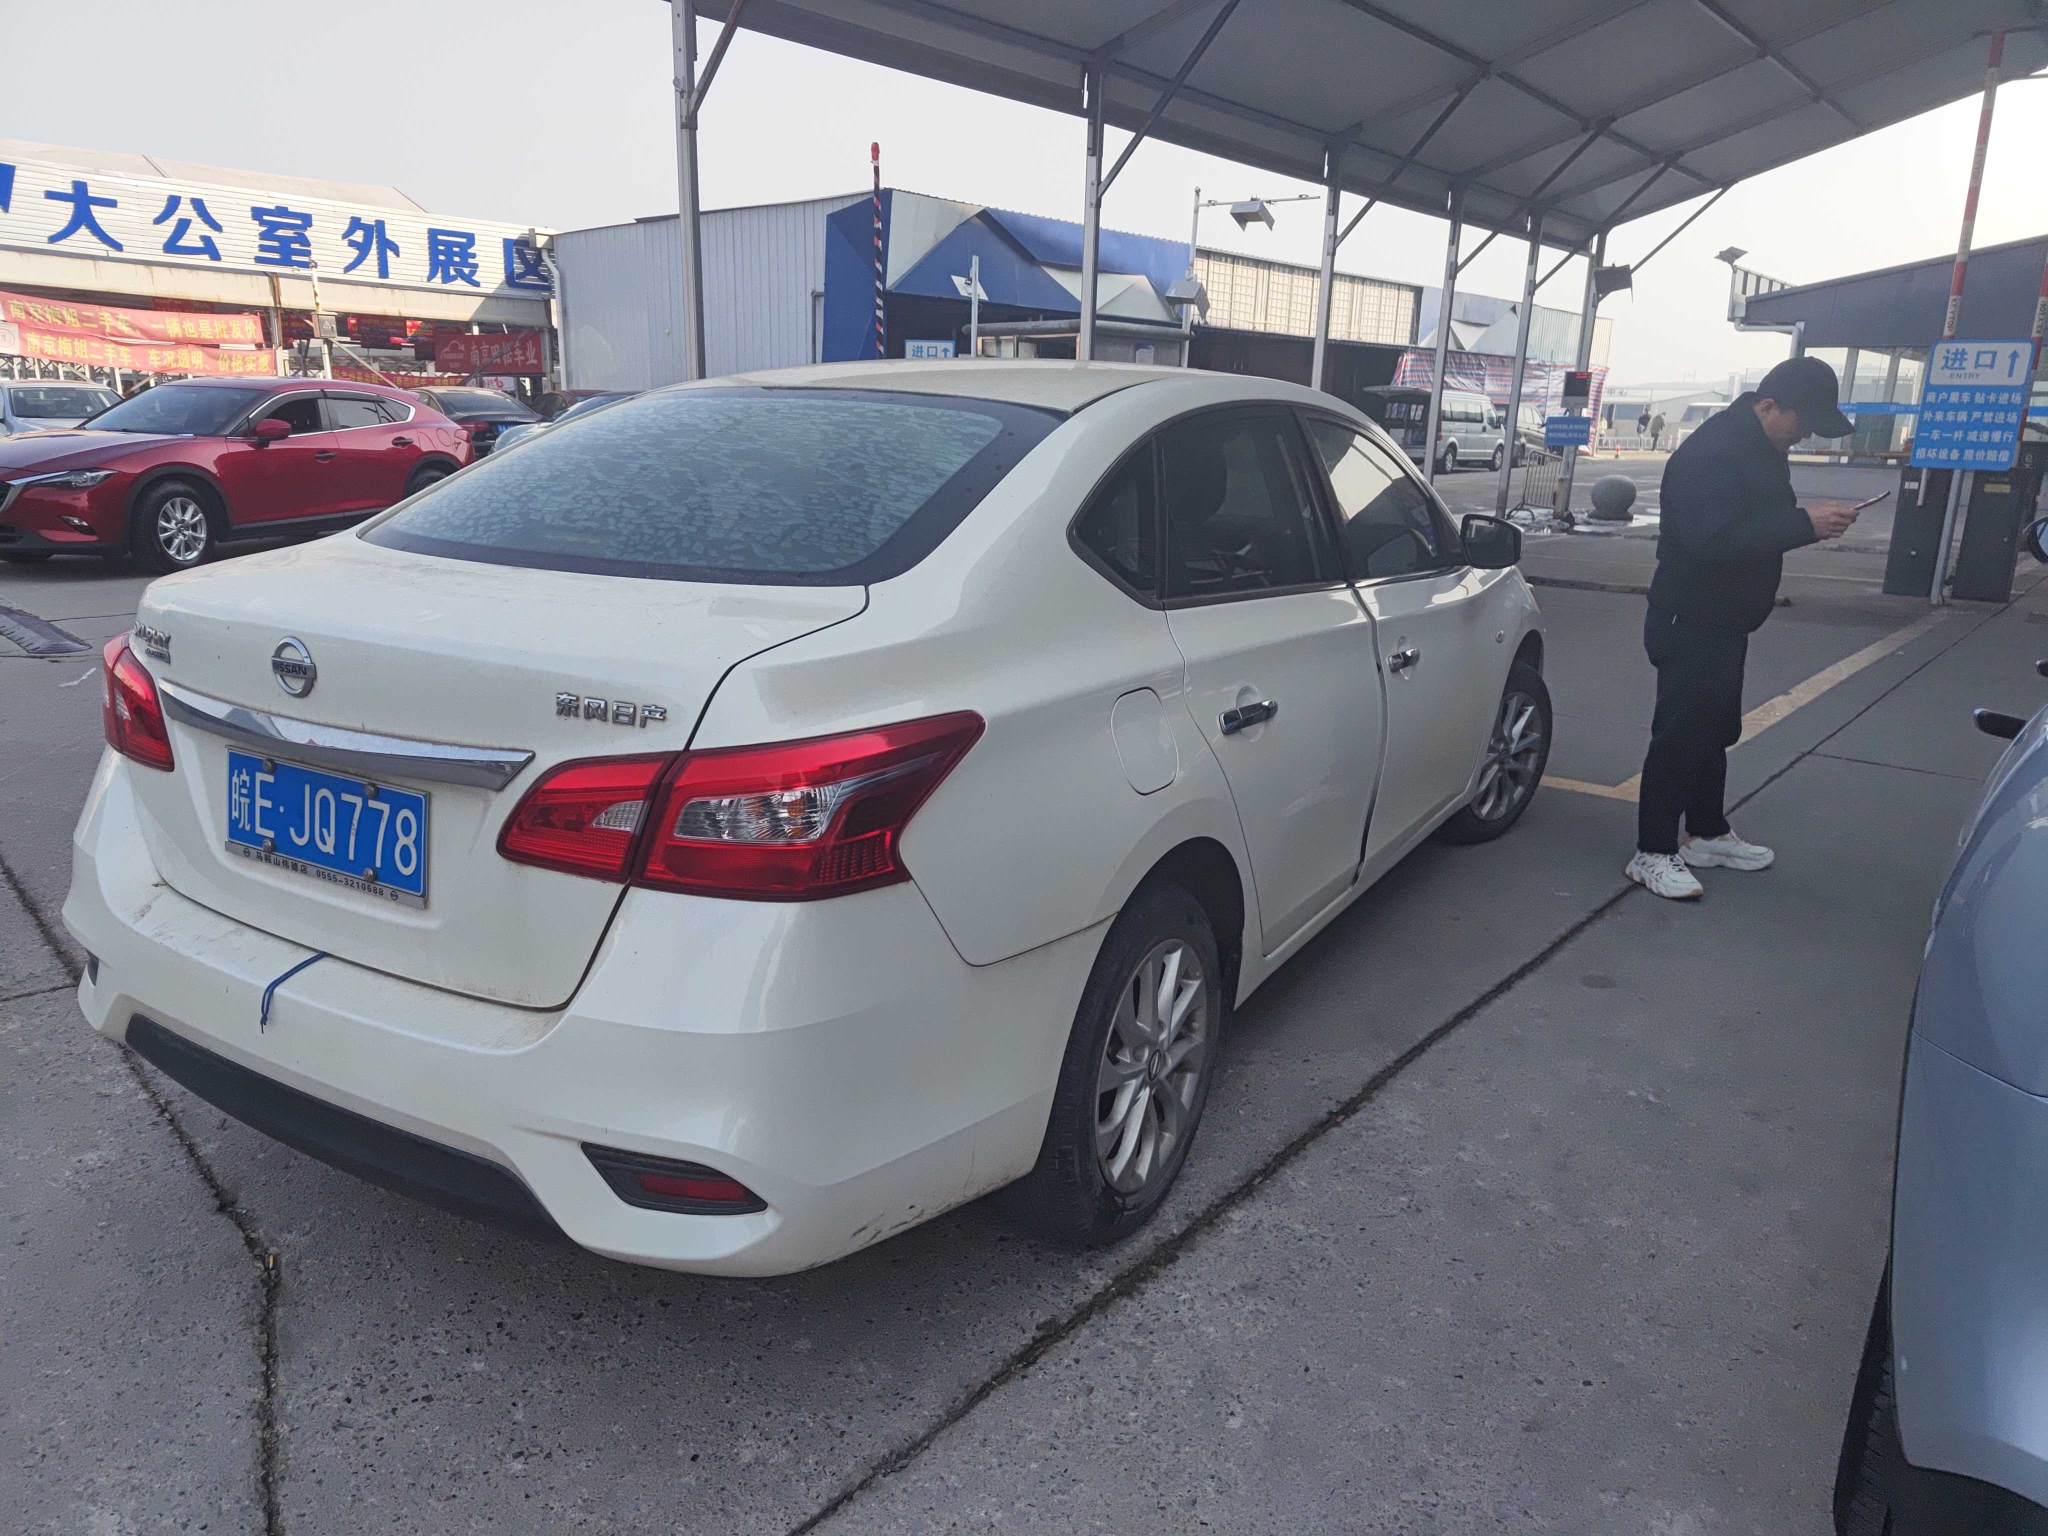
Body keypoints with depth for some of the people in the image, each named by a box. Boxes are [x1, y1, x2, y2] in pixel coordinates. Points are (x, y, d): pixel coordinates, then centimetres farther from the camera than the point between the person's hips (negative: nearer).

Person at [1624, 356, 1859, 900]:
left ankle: (1708, 835, 31)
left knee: (1715, 731, 18)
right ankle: (1653, 853, 2)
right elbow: (1712, 539, -33)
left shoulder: (1763, 448, 10)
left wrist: (1812, 520, 3)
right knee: (1680, 736, -6)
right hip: (1689, 624, -10)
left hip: (1725, 622, 10)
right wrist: (1804, 524, -32)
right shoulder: (1709, 453, -23)